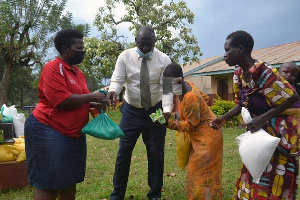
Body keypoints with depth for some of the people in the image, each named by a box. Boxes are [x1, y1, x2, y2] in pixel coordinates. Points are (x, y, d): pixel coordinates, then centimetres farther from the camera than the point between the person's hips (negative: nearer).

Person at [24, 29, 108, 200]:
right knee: (48, 185, -2)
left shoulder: (78, 72, 11)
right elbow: (61, 101, -25)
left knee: (70, 182, 15)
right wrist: (91, 97, -17)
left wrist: (95, 105, 2)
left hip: (74, 134, 9)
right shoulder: (53, 68, -14)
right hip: (48, 131, -9)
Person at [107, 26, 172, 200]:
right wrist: (113, 91, -34)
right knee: (124, 152, 4)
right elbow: (117, 80, -10)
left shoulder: (164, 59, -8)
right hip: (131, 111, 0)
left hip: (156, 111, 0)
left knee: (156, 153, 8)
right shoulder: (125, 56, -6)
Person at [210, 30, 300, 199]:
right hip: (259, 133, 8)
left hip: (279, 134, -8)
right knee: (253, 180, 17)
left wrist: (263, 118, -27)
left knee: (273, 185, 4)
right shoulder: (239, 73, -1)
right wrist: (225, 118, -3)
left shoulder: (263, 72, -25)